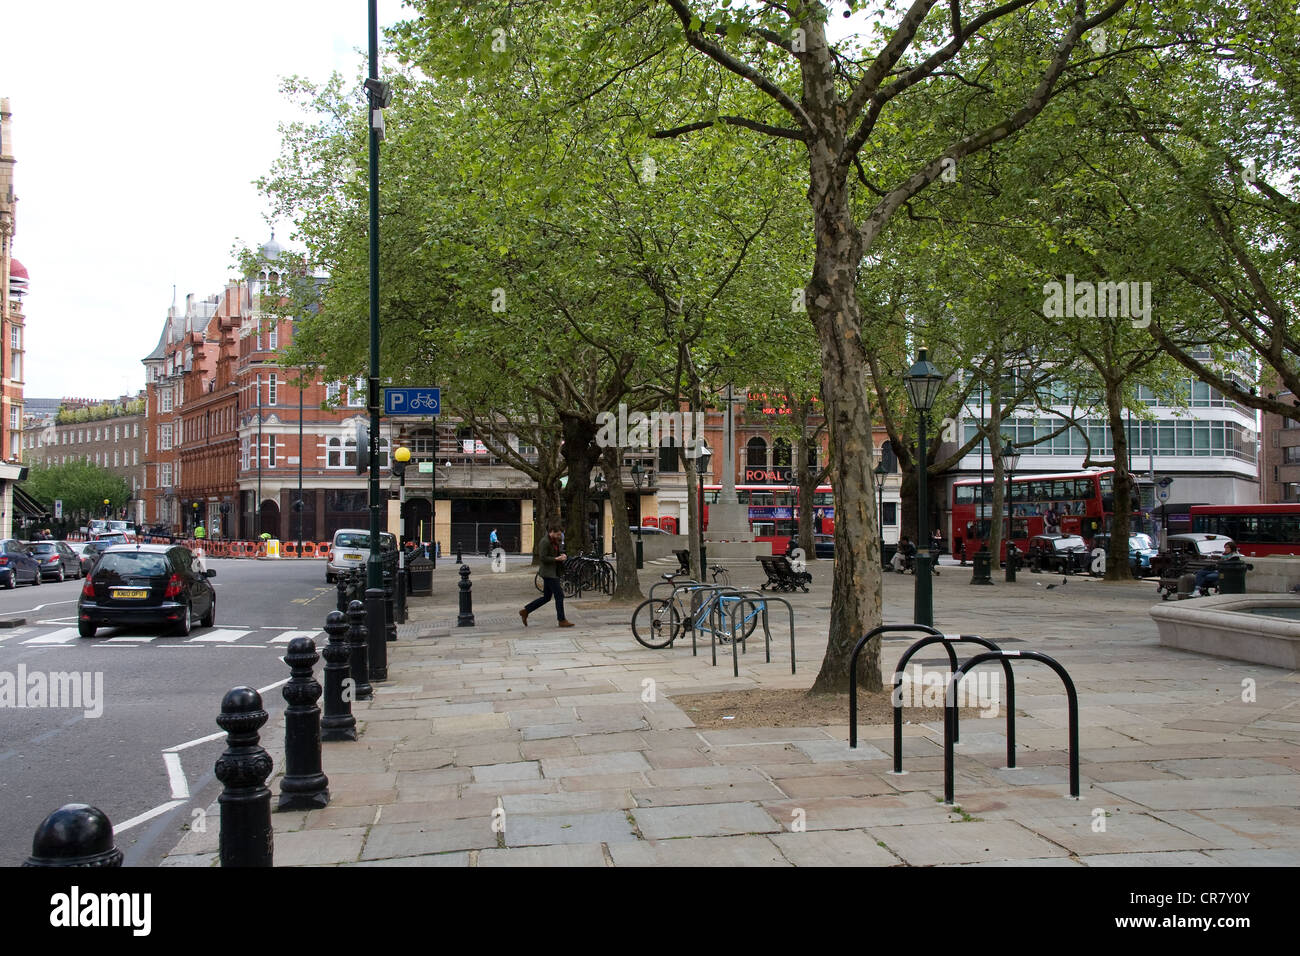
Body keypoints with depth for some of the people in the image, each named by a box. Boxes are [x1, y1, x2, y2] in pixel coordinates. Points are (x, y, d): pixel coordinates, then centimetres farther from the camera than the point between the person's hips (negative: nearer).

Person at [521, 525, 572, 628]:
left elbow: (560, 551, 20)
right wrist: (556, 559, -19)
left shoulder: (556, 541, 12)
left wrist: (563, 555, -2)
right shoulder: (545, 542, -16)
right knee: (559, 595, -6)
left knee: (546, 597, 13)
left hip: (553, 572, 10)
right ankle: (562, 621, 0)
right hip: (548, 572, -10)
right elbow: (542, 558, -20)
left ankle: (525, 611, 19)